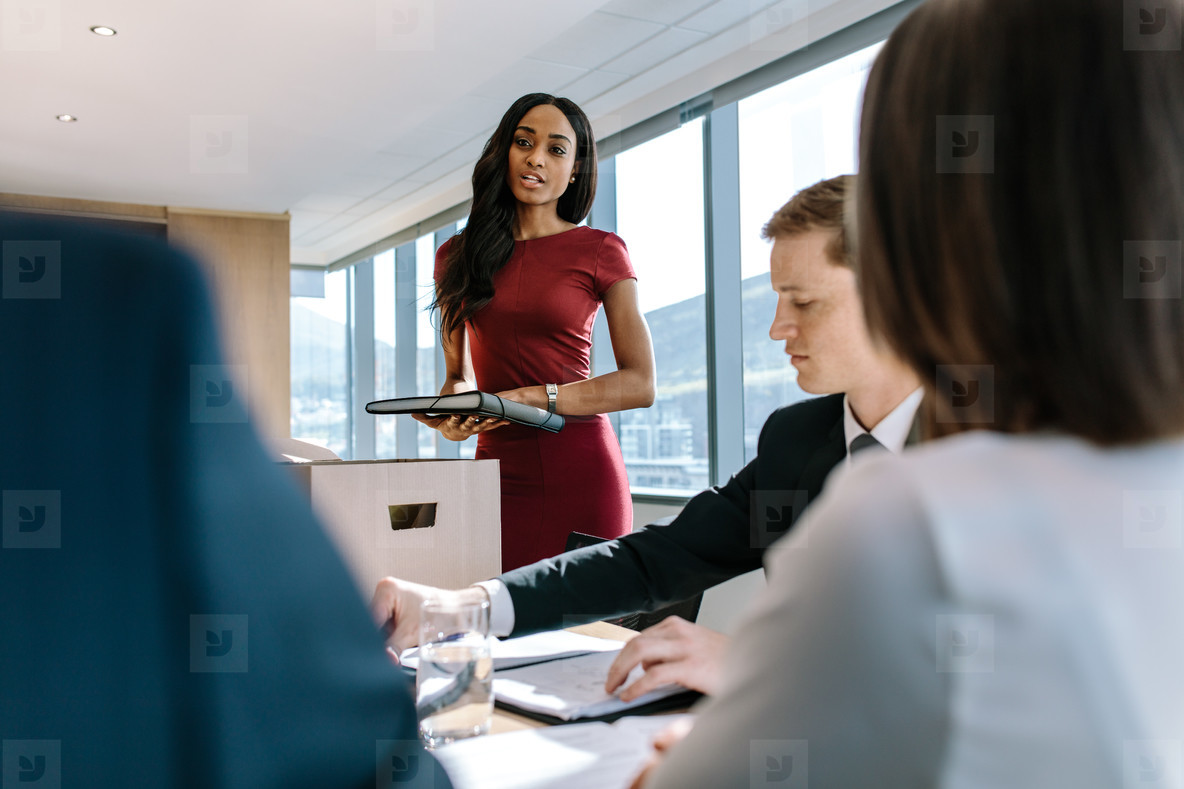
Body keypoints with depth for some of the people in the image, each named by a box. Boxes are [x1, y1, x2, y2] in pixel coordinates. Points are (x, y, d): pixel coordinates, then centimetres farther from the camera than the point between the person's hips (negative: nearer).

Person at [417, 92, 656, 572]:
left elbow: (640, 384, -5)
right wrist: (453, 407, -5)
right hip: (496, 470, 3)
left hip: (581, 473, -2)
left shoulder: (600, 251, 1)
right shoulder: (458, 256, 12)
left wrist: (537, 398, -15)